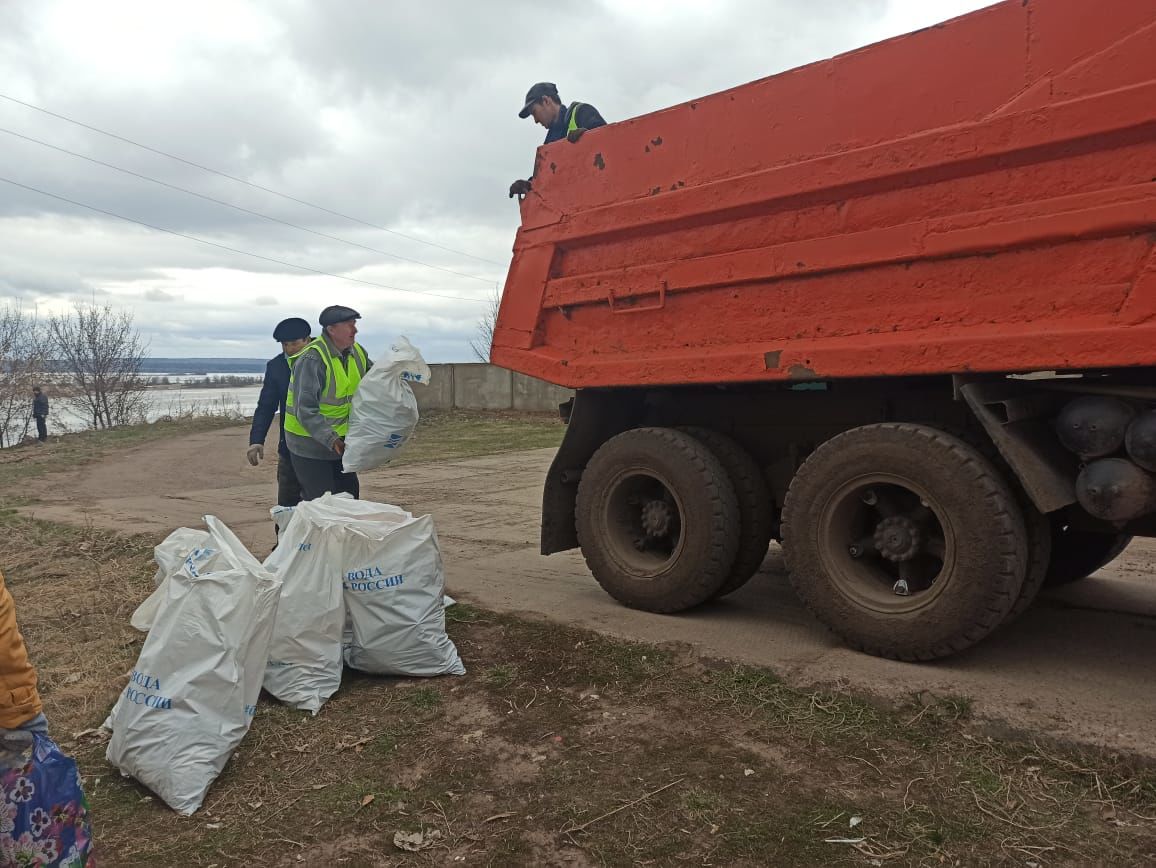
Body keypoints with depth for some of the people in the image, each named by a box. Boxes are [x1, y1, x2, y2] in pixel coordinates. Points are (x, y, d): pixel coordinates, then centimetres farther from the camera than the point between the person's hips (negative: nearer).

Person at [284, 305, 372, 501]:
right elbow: (305, 410, -28)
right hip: (309, 443, -8)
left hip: (340, 442, 8)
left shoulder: (357, 352, 1)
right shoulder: (312, 358, -24)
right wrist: (330, 439, -34)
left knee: (349, 494, 14)